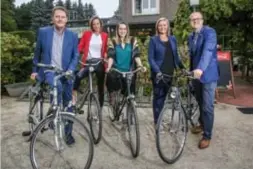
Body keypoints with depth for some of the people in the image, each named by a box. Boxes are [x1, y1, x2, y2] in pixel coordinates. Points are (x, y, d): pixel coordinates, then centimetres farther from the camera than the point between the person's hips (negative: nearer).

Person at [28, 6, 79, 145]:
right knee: (57, 87, -36)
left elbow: (75, 56, 3)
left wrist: (70, 70, -14)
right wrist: (35, 70, 14)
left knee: (68, 104, 6)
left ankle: (68, 132, 22)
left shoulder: (73, 36, 2)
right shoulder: (43, 32, 0)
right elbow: (37, 52, 10)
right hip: (49, 70, -2)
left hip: (66, 73, 2)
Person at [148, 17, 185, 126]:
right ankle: (157, 121, 10)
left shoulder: (173, 39, 11)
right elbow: (151, 58, -8)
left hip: (170, 73, 4)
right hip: (158, 74, -4)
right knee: (158, 97, 0)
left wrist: (182, 67, 1)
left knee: (165, 96, 10)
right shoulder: (153, 40, -2)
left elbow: (176, 56, 15)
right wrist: (158, 71, -21)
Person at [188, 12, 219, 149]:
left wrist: (201, 68, -43)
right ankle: (202, 124, 40)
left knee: (207, 106, -3)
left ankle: (207, 136, 10)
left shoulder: (209, 32, -12)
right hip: (195, 74, 7)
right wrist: (191, 70, 12)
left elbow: (208, 50, -29)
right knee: (200, 103, 20)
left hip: (208, 74, -6)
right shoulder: (190, 37, 11)